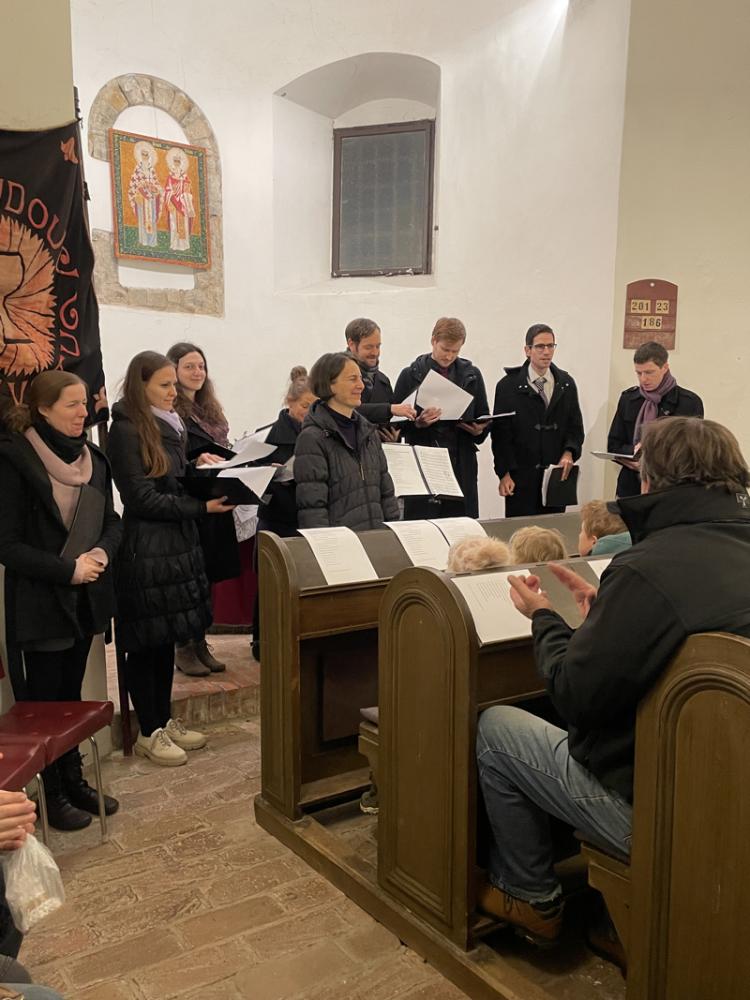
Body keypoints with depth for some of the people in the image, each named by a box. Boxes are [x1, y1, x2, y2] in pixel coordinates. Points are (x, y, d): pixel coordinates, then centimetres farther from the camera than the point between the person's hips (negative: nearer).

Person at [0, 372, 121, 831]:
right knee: (45, 700, 7)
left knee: (72, 694, 17)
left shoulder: (93, 457, 5)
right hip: (40, 601, -5)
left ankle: (74, 780, 31)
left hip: (86, 598, 6)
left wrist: (102, 552, -11)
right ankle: (52, 795, 22)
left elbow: (112, 521, 9)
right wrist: (68, 569, -20)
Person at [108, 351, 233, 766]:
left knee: (167, 638, 15)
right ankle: (149, 733, 16)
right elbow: (142, 498, -16)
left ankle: (165, 720, 28)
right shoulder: (126, 430, -11)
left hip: (177, 543, 8)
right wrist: (202, 507, -18)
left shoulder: (169, 425, 13)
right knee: (146, 642, 3)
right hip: (146, 549, -8)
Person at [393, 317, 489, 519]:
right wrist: (416, 424, -17)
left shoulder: (472, 375, 12)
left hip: (462, 465, 3)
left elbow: (484, 418, 18)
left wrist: (479, 430, -4)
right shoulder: (411, 375, 3)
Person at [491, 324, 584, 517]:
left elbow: (575, 426, 12)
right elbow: (501, 434, -2)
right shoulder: (508, 386, -1)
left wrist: (569, 452, -7)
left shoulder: (566, 384, 10)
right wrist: (504, 473, -8)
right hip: (521, 477, -3)